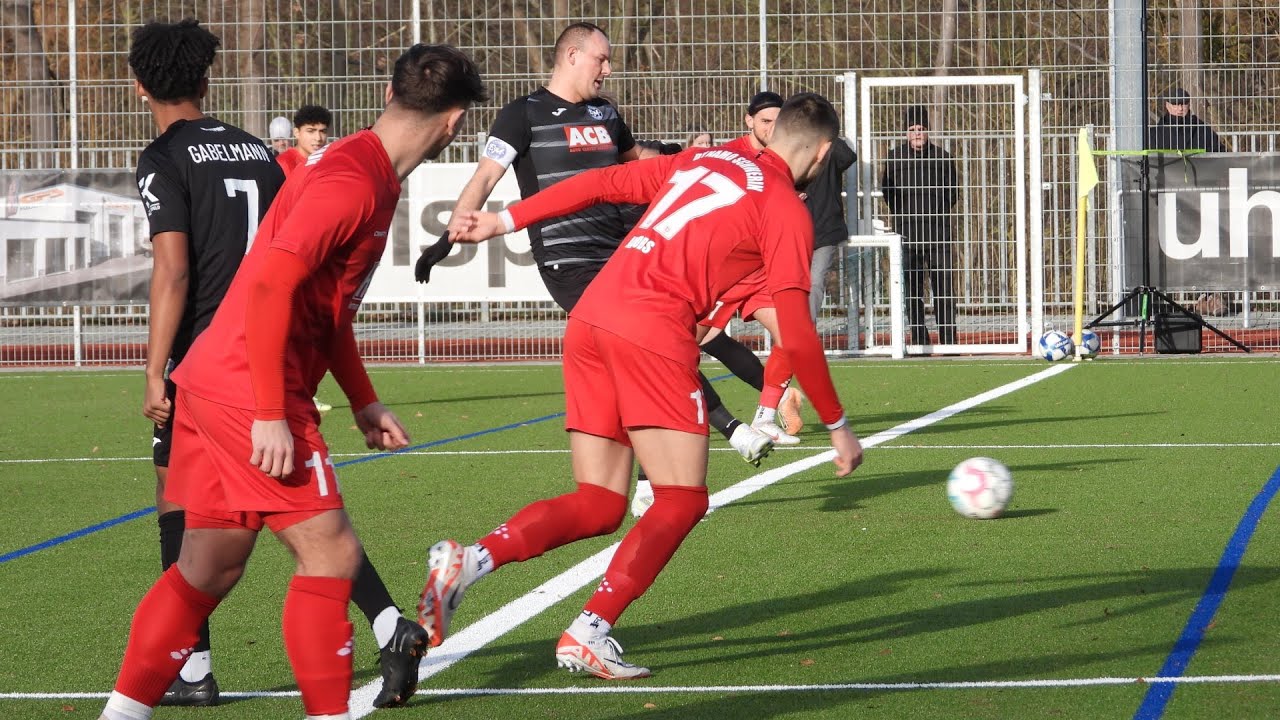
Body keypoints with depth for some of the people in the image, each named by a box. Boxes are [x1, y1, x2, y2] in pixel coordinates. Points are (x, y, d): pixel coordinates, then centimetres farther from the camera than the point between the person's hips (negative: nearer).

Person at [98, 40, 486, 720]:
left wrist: (364, 402, 22)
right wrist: (271, 416, -23)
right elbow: (269, 283, -24)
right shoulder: (352, 182, -17)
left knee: (210, 570, 14)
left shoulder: (366, 174, 15)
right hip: (247, 393, -10)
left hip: (214, 383, 10)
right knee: (330, 554, -7)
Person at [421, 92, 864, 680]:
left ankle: (468, 561, -11)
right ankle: (590, 634, -12)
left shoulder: (703, 161, 23)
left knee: (598, 508, 10)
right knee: (682, 501, 1)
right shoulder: (787, 210, 4)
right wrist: (837, 425, 7)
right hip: (653, 331, -7)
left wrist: (504, 221, 24)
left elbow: (600, 183, 19)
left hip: (589, 320, 7)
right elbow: (795, 333, -2)